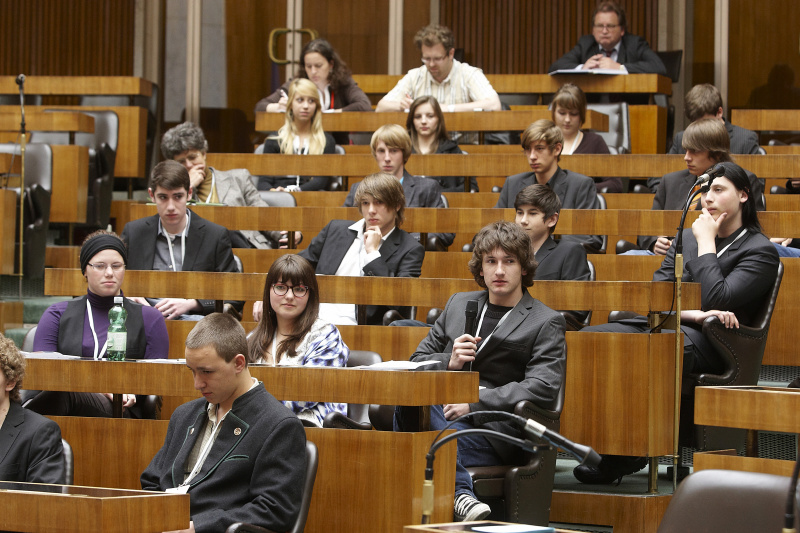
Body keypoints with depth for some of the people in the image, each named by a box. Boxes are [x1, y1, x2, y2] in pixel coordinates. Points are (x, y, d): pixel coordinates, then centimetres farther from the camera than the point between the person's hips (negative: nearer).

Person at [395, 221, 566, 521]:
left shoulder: (546, 323, 8)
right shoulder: (458, 305, 25)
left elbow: (542, 388, -8)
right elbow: (417, 362, 24)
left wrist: (474, 404, -15)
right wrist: (449, 362, -1)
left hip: (496, 434, -5)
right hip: (445, 413, 5)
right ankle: (459, 492, -41)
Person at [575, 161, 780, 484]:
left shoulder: (760, 251, 3)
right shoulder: (686, 237, 23)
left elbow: (715, 299, -12)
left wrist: (706, 243, -2)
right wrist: (693, 313, -11)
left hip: (701, 341, -7)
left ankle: (624, 455, -27)